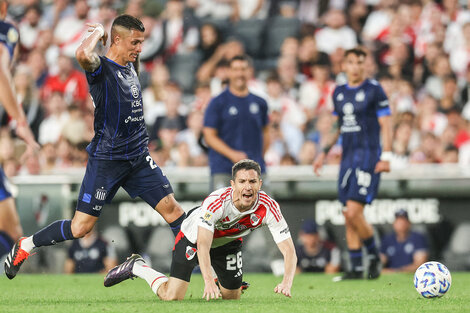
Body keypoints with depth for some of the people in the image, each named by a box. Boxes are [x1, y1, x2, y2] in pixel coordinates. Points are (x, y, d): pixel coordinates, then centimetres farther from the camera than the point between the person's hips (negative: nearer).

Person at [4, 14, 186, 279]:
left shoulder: (130, 66, 11)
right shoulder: (101, 68, -11)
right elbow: (83, 55, -37)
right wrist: (98, 32, -20)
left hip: (139, 158, 7)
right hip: (106, 159, -7)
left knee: (172, 209, 2)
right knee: (81, 227, -4)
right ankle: (26, 246, 15)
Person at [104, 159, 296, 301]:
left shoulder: (269, 208, -31)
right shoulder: (216, 202, -40)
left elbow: (289, 251, -32)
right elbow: (203, 245, -45)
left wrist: (287, 282, -51)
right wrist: (208, 282, -59)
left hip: (228, 244, 4)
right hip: (193, 238, -4)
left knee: (232, 297, 10)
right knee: (171, 297, -12)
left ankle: (226, 282, 44)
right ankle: (136, 267, 14)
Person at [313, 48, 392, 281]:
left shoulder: (374, 90, -5)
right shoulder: (339, 93, 13)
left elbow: (386, 125, -6)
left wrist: (386, 156, -13)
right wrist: (324, 152, 17)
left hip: (368, 157, -6)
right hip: (347, 157, 6)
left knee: (354, 212, -16)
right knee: (348, 217, 4)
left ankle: (374, 255, 4)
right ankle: (356, 268, 10)